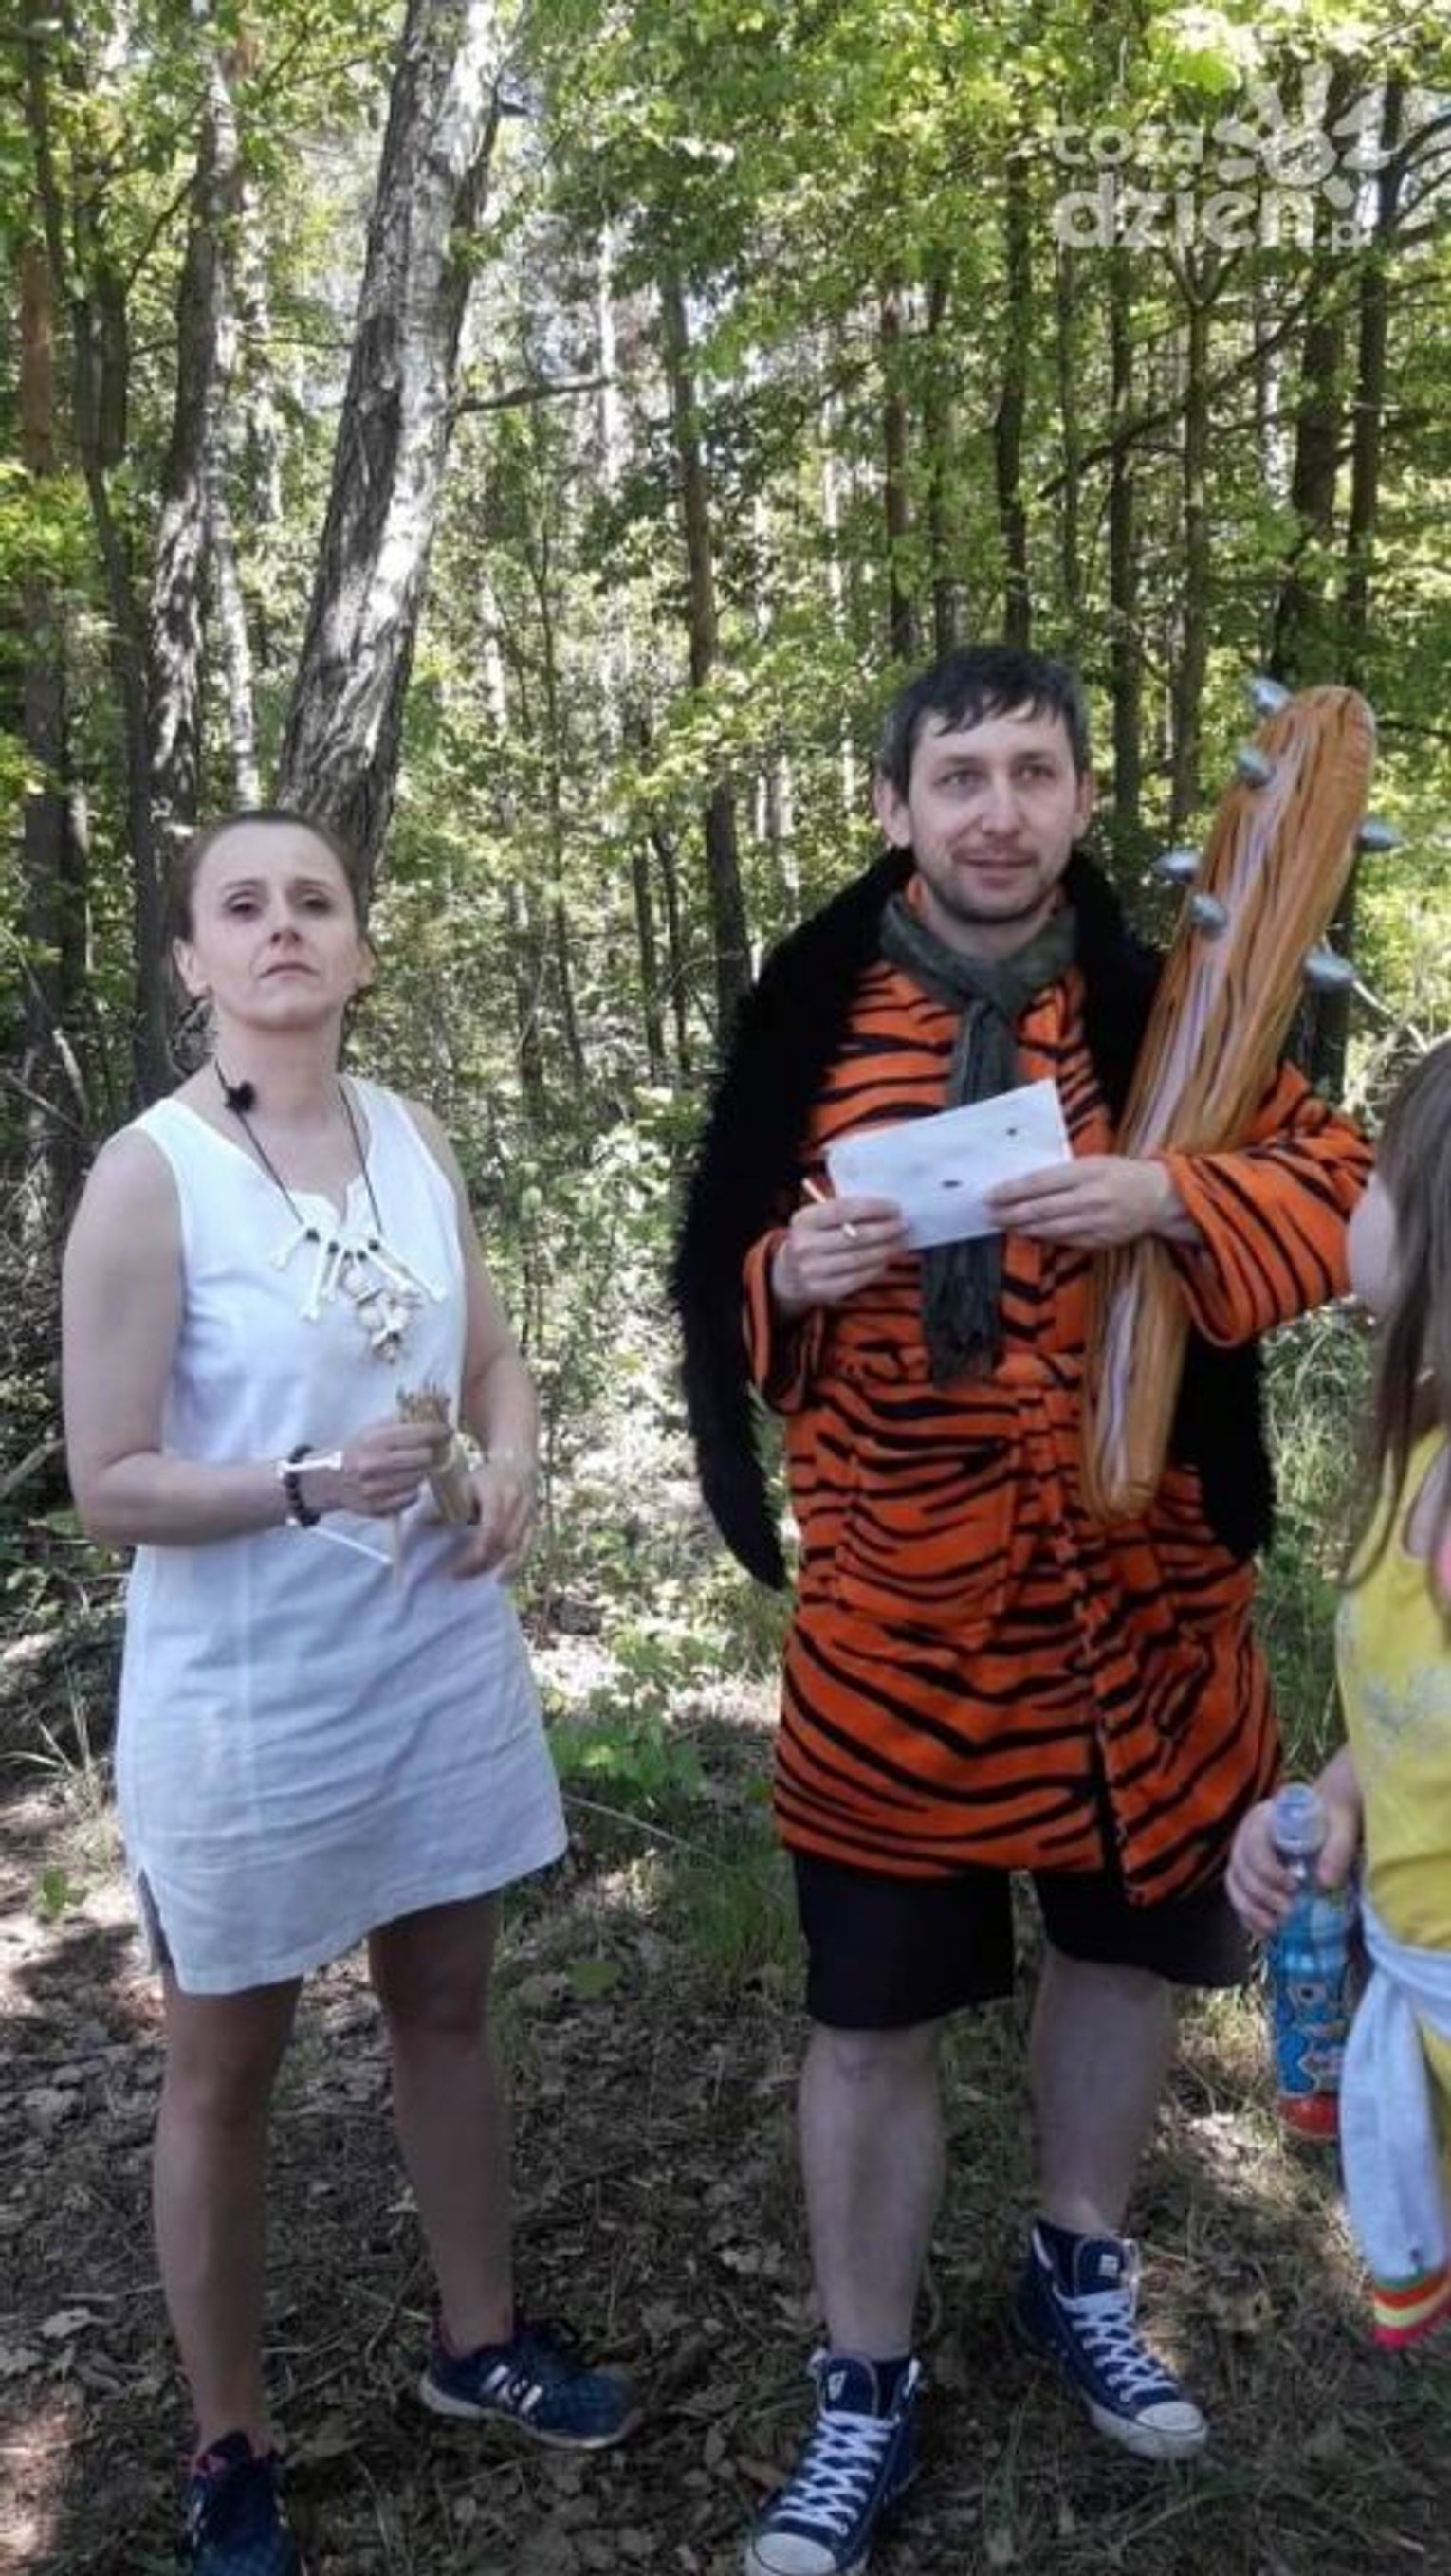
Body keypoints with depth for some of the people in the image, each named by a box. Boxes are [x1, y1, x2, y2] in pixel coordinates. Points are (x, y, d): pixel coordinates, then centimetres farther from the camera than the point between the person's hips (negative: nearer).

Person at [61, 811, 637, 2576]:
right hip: (245, 1696, -5)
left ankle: (478, 2341, 44)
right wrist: (311, 1485, -28)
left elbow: (493, 1356, 11)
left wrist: (512, 1464, -10)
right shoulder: (147, 1175, -16)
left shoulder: (412, 1138, 0)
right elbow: (106, 1486, -14)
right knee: (224, 2068, 13)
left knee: (446, 2007, 21)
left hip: (437, 1662, 5)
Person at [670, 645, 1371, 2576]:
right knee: (871, 2010, 7)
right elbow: (720, 1282, 2)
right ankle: (866, 2393, 30)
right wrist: (793, 1275, -20)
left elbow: (1332, 1189, -3)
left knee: (1126, 1940, 19)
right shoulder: (812, 1013, -3)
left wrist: (1170, 1201, -22)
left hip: (1135, 1583, 2)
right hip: (895, 1600, -2)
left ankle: (1081, 2273, 47)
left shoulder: (1165, 1006, -1)